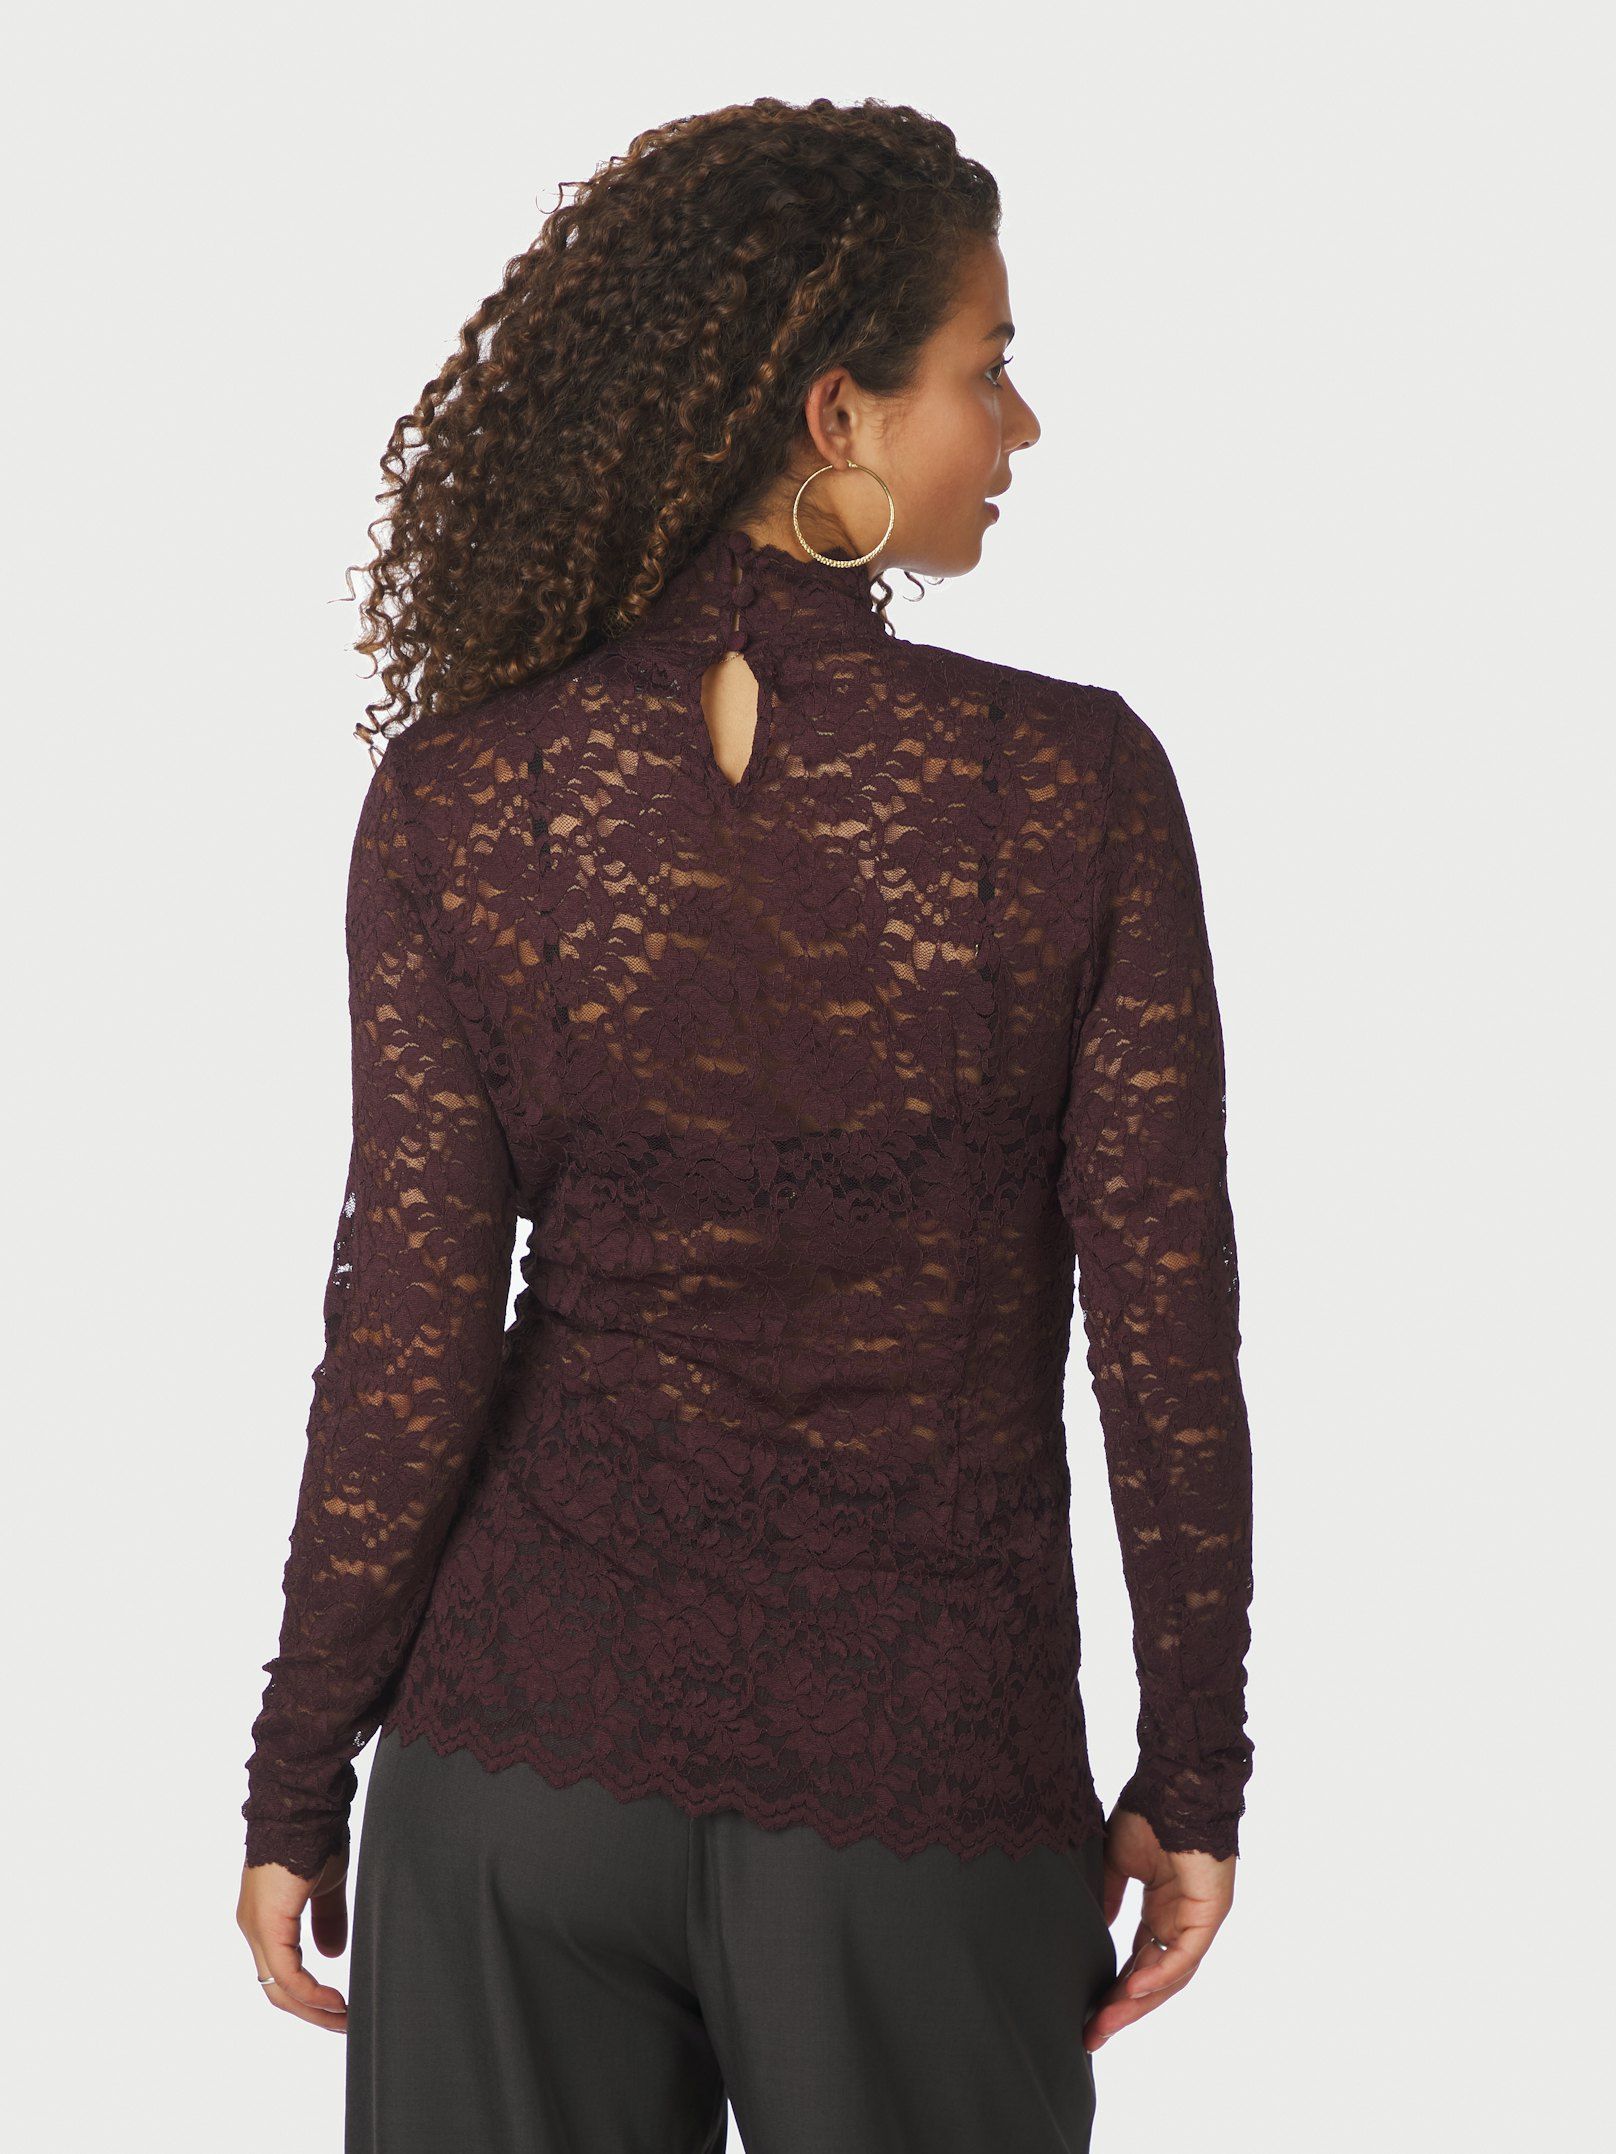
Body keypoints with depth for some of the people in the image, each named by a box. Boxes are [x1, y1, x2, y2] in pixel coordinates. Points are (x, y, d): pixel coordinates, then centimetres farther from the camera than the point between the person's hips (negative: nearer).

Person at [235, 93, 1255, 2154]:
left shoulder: (460, 791, -9)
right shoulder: (1078, 782, -13)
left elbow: (410, 1345, -8)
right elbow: (1164, 1335, -9)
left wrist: (296, 1783, 3)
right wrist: (1193, 1773, 2)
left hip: (528, 1729, 1)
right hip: (929, 1758, -1)